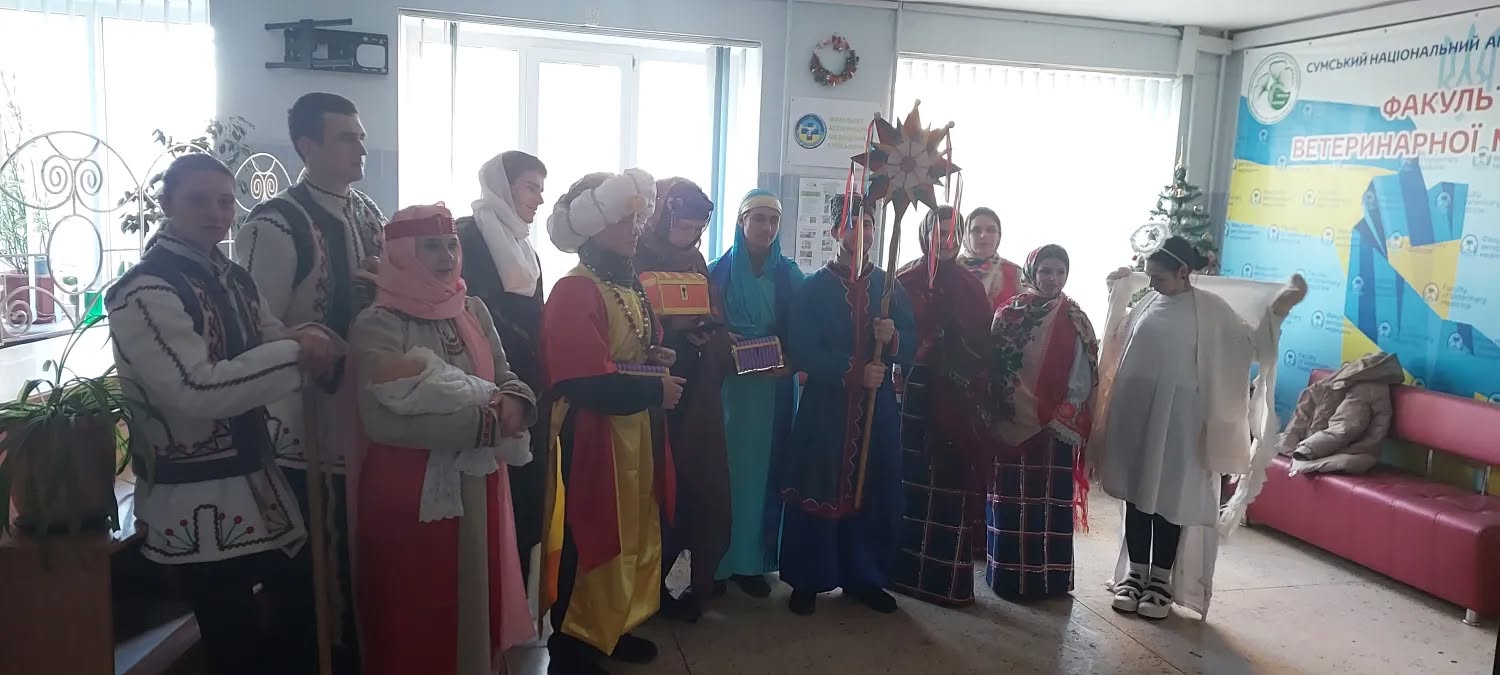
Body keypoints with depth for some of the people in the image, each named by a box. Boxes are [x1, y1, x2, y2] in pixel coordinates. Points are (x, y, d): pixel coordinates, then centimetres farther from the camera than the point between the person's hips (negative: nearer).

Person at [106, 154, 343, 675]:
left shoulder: (235, 280, 10)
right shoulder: (145, 292, -16)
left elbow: (273, 350, 15)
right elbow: (198, 392, -26)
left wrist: (309, 342, -8)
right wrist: (295, 352, -24)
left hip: (254, 482, 8)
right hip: (197, 503, -8)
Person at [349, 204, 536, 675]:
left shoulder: (474, 311, 5)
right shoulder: (378, 324, -13)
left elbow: (507, 380, 10)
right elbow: (383, 421, -22)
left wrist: (514, 403, -15)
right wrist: (483, 421, -24)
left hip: (478, 487, 6)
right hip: (411, 494, -5)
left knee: (479, 601, 17)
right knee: (416, 619, 7)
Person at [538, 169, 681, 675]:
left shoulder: (631, 285, 11)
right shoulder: (573, 292, -18)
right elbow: (584, 383, -26)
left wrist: (659, 358, 2)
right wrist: (655, 391, -17)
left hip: (637, 433, 9)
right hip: (593, 437, -9)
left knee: (634, 533, 17)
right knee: (589, 539, 1)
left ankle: (613, 628, 32)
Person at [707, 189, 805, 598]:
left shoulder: (789, 274, 7)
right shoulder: (719, 272, 1)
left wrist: (789, 361, -11)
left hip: (776, 388, 2)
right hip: (729, 386, -2)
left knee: (764, 468, 5)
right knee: (726, 468, -1)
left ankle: (753, 561, 15)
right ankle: (717, 562, 10)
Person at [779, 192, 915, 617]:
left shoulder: (891, 288, 9)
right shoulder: (813, 288, 0)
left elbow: (911, 348, 7)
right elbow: (802, 353, -10)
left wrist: (893, 339, -14)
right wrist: (853, 372, -19)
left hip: (878, 410, 3)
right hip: (825, 407, -3)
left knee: (873, 494, 7)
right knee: (818, 492, 1)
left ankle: (865, 577, 22)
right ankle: (808, 580, 15)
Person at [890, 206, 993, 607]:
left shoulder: (971, 287, 13)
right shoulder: (906, 281, 3)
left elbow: (981, 346, 9)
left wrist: (976, 391, 0)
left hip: (958, 399, 3)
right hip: (916, 393, -3)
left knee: (954, 481, 1)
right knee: (914, 479, -1)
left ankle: (950, 576, 10)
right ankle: (908, 570, 9)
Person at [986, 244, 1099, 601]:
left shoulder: (1076, 320, 4)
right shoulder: (1010, 313, 2)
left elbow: (1083, 378, 1)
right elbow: (995, 367, 0)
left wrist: (1064, 420, -7)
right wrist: (998, 415, -6)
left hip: (1057, 429, 0)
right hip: (1012, 424, 0)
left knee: (1052, 502, 3)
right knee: (1010, 499, 4)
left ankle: (1049, 577, 13)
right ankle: (1008, 575, 13)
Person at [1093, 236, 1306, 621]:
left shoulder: (1211, 309, -4)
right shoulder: (1147, 303, 8)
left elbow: (1251, 344, -7)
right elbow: (1117, 339, 26)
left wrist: (1279, 308, -16)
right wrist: (1117, 292, 27)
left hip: (1177, 420, -4)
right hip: (1135, 416, 4)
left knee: (1170, 498, 3)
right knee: (1136, 494, 10)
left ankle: (1162, 580, 15)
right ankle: (1135, 573, 22)